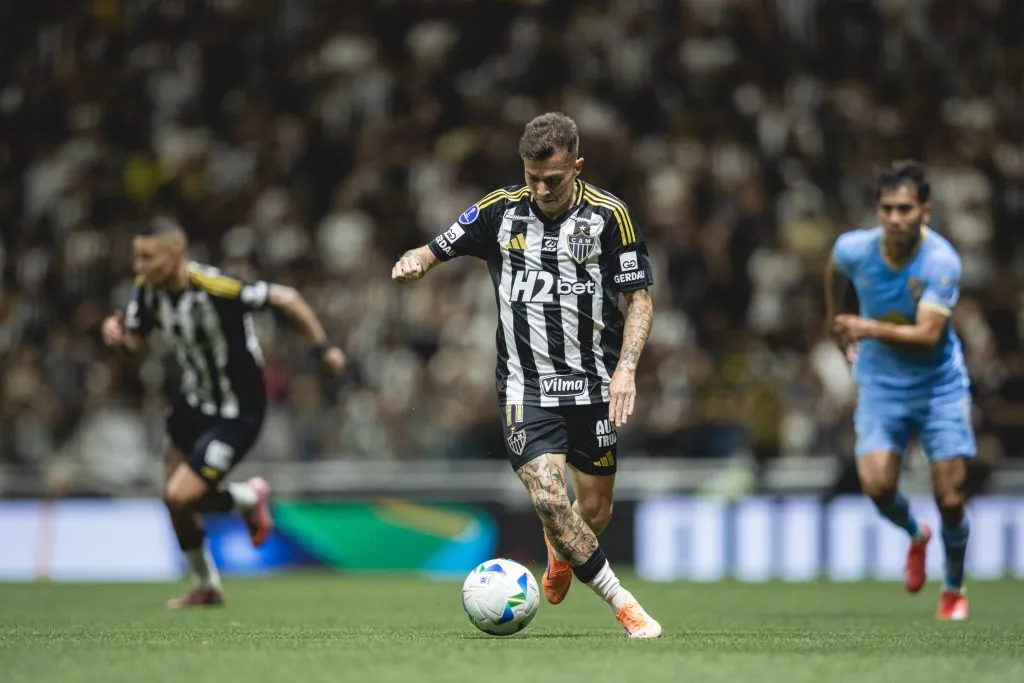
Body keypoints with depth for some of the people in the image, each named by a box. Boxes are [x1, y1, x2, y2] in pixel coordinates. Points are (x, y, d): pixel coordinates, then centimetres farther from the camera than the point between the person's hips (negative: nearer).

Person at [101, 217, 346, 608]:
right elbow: (133, 340, 6)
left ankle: (248, 498, 16)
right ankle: (207, 586, 37)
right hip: (194, 401, 8)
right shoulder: (148, 289, -8)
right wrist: (116, 332, -17)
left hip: (236, 414, -8)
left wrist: (322, 347, -18)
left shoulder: (215, 289, -31)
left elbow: (285, 299, -22)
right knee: (174, 500, 14)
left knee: (180, 498, -14)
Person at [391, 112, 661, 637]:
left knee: (595, 509, 8)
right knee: (548, 498, -19)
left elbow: (639, 298, -2)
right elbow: (437, 250, 9)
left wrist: (625, 369, -16)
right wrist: (414, 261, -15)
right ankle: (621, 603, -5)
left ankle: (560, 550, 46)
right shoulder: (499, 210, -2)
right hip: (525, 388, 0)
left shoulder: (608, 215, -6)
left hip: (594, 383, 0)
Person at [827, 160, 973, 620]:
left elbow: (928, 335, -29)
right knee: (876, 484, -18)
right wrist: (842, 333, 21)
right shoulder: (853, 249, -12)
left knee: (950, 499, -5)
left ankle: (954, 590, 21)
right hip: (880, 384, 2)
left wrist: (871, 328, -40)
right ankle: (915, 535, 18)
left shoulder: (941, 261, -22)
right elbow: (834, 272, 15)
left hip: (939, 386, -2)